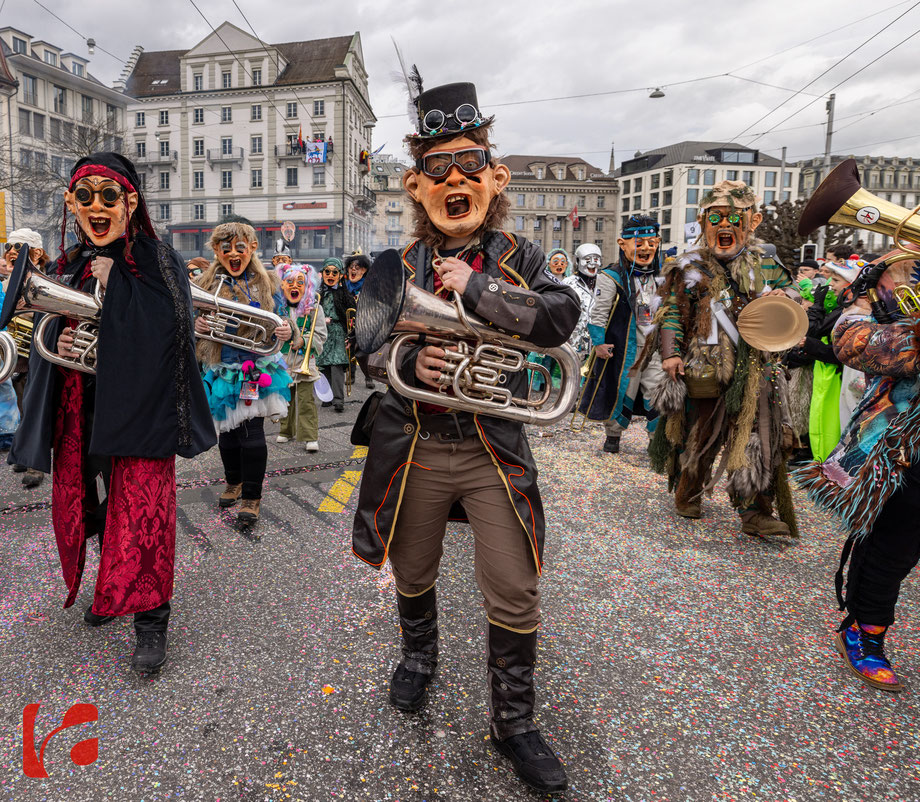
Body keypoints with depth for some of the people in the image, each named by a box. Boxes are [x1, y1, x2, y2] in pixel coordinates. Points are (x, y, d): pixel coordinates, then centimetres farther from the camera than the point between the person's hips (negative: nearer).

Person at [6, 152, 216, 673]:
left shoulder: (159, 262, -4)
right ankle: (109, 592, 36)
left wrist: (113, 284, -14)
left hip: (138, 407, -5)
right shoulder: (69, 267, 12)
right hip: (80, 411, 6)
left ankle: (151, 622, 7)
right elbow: (46, 334, 17)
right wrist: (56, 342, -6)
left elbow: (167, 328, -19)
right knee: (82, 504, 12)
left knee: (142, 514, -6)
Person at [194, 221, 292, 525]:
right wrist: (196, 326, -17)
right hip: (222, 369, 2)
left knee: (252, 434, -6)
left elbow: (280, 322, 7)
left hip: (257, 369, -2)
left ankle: (251, 497, 9)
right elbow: (193, 322, 8)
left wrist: (286, 331, -17)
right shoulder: (206, 284, 2)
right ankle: (234, 482, 39)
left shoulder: (266, 283, 2)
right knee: (228, 430, 13)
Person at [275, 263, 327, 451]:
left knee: (306, 399, -7)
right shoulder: (278, 307, 6)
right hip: (283, 359, 4)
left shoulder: (314, 308, -3)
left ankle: (310, 436, -3)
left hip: (305, 360, -4)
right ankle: (287, 430, 29)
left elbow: (320, 335, -4)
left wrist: (304, 340, -18)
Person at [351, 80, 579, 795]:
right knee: (413, 574, 20)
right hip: (415, 446, 2)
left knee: (515, 595, 0)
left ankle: (514, 721, 24)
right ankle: (419, 656, 52)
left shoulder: (516, 258, -1)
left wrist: (475, 286, -21)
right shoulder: (398, 265, 2)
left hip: (494, 448, -1)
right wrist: (409, 359, -19)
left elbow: (562, 317, -17)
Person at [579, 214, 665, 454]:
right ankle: (612, 435, 24)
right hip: (623, 348, -5)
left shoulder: (660, 277, 10)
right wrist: (599, 342, -14)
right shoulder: (612, 277, -10)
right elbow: (598, 313, -9)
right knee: (621, 391, 6)